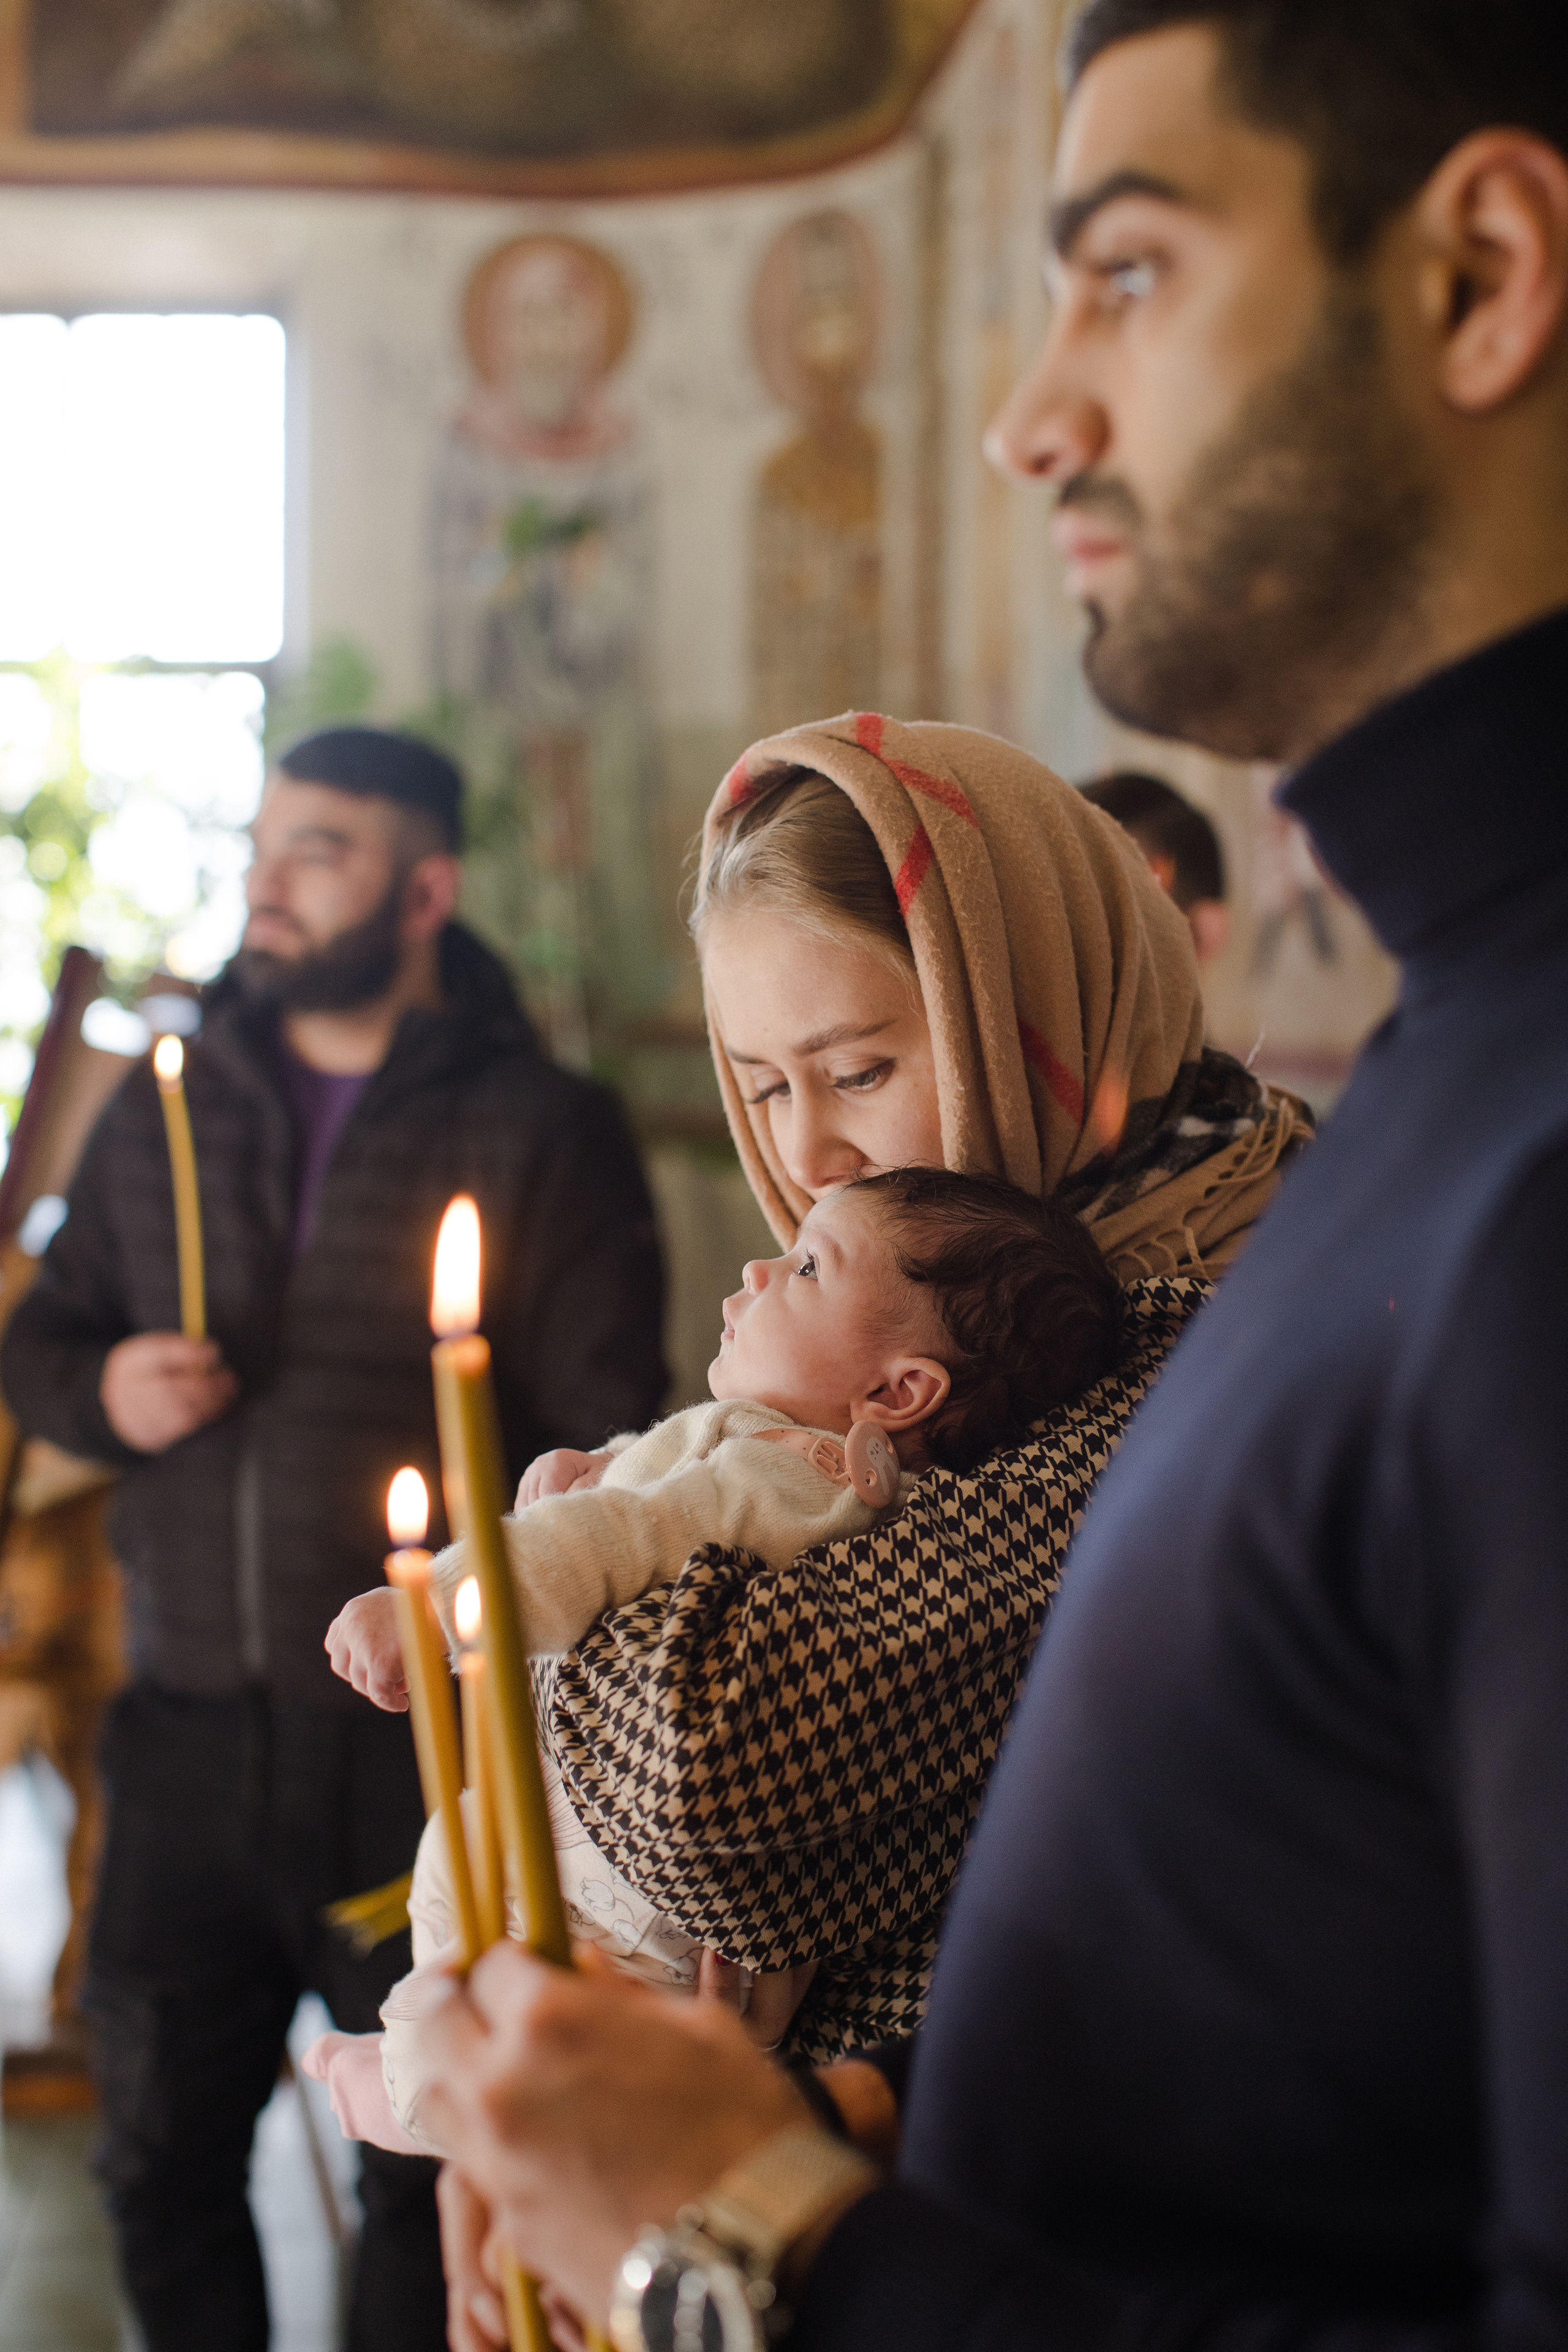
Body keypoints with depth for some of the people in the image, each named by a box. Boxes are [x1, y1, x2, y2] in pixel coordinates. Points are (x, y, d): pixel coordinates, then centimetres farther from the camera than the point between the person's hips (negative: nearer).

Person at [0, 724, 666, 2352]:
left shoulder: (542, 1134, -5)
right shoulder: (162, 1110, 10)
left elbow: (601, 1446, -7)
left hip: (428, 1745, -4)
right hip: (190, 1730, 4)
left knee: (429, 2174, 8)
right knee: (159, 2145, 14)